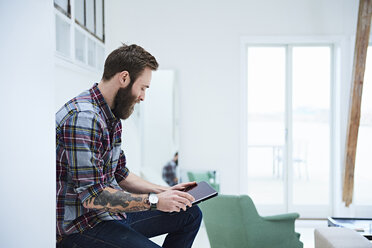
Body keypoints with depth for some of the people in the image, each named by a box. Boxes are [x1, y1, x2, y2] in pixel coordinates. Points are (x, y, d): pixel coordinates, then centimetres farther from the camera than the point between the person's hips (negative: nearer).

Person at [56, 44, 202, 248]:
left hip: (112, 212, 10)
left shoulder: (112, 117, 12)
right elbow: (92, 196, -26)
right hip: (81, 226, -10)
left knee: (190, 214, 9)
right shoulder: (83, 117, -23)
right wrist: (154, 201, -20)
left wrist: (164, 192, 9)